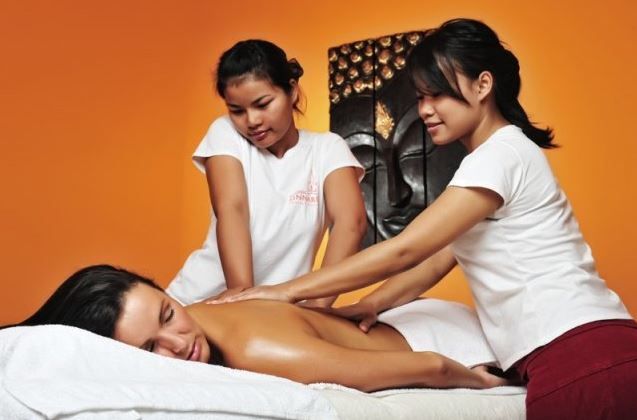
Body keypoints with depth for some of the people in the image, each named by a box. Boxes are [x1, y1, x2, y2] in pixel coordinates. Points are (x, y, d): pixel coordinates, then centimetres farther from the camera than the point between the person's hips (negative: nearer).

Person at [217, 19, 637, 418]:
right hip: (576, 353, 9)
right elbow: (436, 261, 16)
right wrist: (371, 305, 2)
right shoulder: (494, 159, 19)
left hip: (582, 355, -9)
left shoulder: (501, 155, -12)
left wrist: (289, 290, -12)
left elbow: (404, 250, -16)